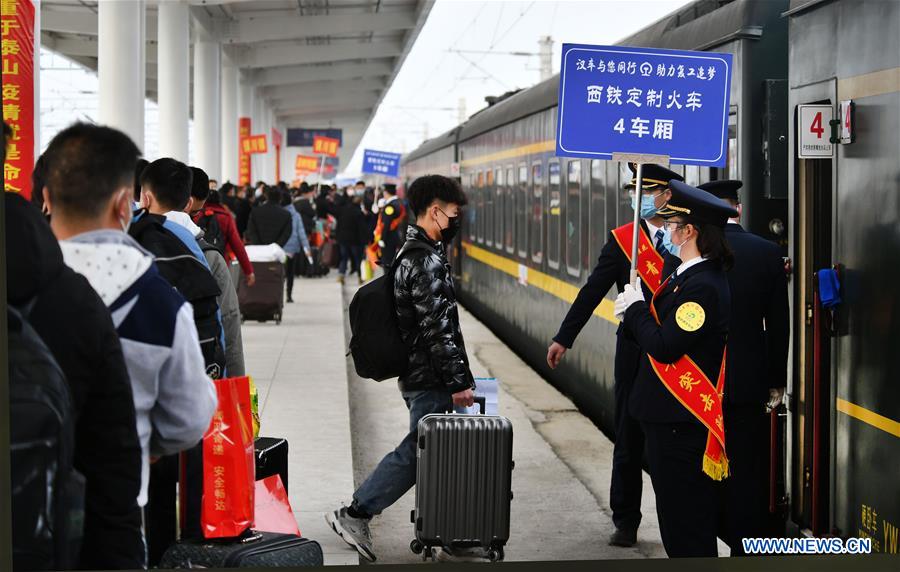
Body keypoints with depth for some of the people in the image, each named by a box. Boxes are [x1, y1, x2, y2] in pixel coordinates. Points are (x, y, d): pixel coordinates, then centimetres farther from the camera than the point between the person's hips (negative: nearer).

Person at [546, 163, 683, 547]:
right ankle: (625, 521, 18)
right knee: (629, 439, 7)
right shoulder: (621, 240, 1)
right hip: (635, 354, 0)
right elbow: (592, 291, -1)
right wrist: (563, 339, -4)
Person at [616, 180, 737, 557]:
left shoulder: (703, 285, -21)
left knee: (686, 527, -2)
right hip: (671, 417, 10)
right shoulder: (689, 275, 11)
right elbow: (665, 326, 17)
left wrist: (635, 309, -10)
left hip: (681, 426, -10)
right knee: (676, 516, 19)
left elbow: (664, 347, -25)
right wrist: (636, 312, 0)